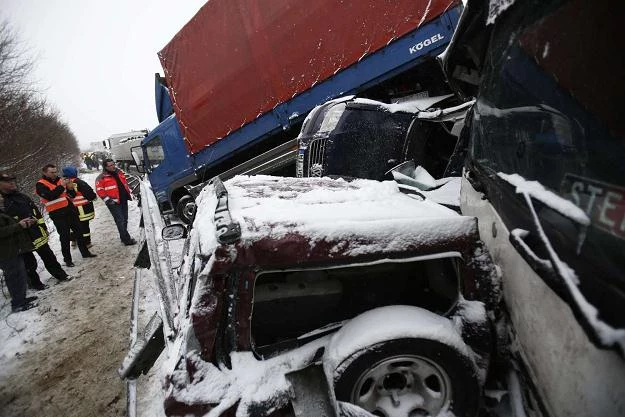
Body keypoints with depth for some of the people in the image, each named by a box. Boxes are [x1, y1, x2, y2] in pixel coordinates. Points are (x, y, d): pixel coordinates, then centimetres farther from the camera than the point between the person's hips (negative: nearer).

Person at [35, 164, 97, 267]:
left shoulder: (60, 180, 10)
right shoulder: (40, 185, -6)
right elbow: (50, 196, -24)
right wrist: (61, 186, -24)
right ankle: (67, 259, 9)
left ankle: (85, 252, 24)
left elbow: (72, 195, 12)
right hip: (58, 214, -5)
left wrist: (71, 188, -9)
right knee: (64, 236, -1)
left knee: (78, 232, 12)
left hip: (70, 210, 6)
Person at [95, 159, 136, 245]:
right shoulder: (101, 178, -7)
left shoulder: (119, 173, 11)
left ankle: (124, 237, 27)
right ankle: (127, 240, -6)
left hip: (124, 200, 7)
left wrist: (128, 193, 18)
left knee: (125, 219, 14)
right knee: (120, 221, -8)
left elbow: (125, 183, 22)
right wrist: (107, 199, -15)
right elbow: (99, 190, -8)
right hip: (113, 202, -7)